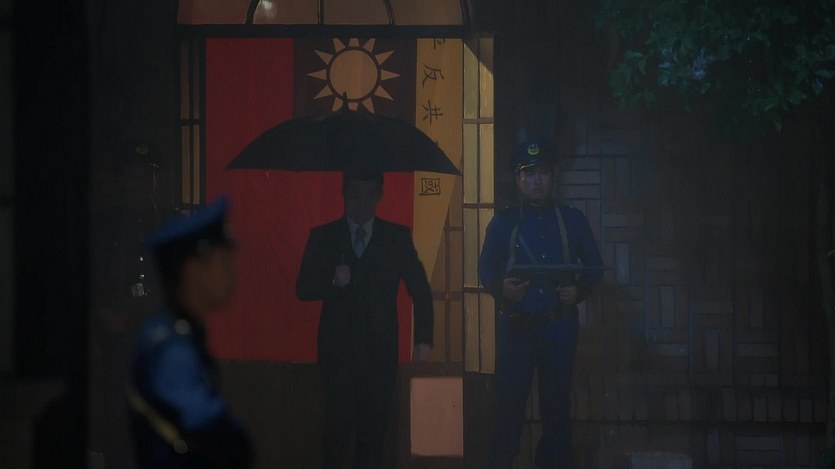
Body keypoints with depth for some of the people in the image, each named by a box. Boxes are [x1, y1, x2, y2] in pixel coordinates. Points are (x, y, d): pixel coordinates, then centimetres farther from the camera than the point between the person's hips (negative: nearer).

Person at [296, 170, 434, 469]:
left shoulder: (397, 237, 7)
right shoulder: (322, 237, 8)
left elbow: (420, 290, 7)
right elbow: (303, 289, 3)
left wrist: (423, 341, -3)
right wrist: (333, 282, -17)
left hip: (380, 349, 1)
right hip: (338, 348, 0)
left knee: (374, 428, 1)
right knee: (338, 425, -7)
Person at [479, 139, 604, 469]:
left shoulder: (572, 220, 11)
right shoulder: (503, 223, 10)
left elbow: (594, 266, 12)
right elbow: (486, 270, 6)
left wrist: (579, 290, -8)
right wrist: (502, 288, -16)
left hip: (559, 326, 1)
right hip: (516, 326, -1)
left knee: (557, 404, 3)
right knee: (509, 403, -4)